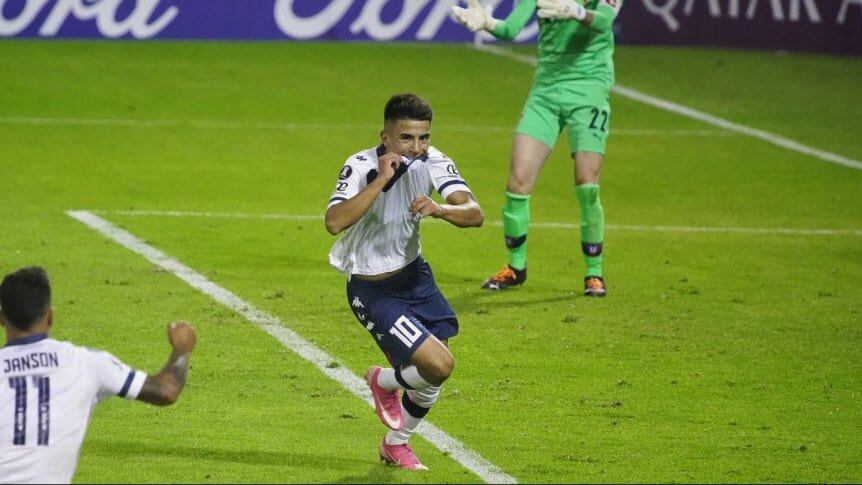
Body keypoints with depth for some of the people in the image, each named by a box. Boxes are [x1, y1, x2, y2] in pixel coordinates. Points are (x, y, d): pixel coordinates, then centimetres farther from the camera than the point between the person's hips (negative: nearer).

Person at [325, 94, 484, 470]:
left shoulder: (432, 162, -11)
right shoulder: (361, 167, -24)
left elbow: (475, 214, -22)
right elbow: (334, 222, -41)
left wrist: (438, 209, -42)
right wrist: (381, 180, -42)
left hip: (414, 275, 6)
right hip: (371, 291, -6)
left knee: (432, 377, 12)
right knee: (439, 365, -18)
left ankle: (395, 445, 39)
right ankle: (384, 381, 15)